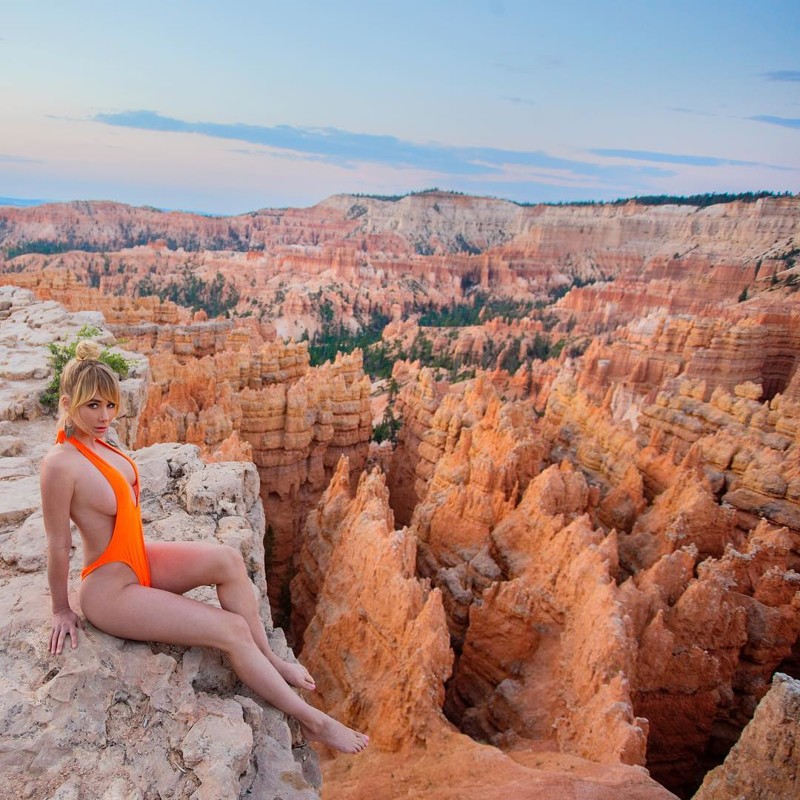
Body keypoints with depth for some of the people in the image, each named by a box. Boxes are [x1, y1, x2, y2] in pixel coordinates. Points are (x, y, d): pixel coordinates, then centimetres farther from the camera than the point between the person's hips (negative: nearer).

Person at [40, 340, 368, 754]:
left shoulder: (94, 441, 0)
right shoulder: (60, 463, -25)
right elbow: (58, 545, -17)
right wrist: (62, 611, -7)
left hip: (140, 561, 8)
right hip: (110, 592, -8)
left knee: (227, 559, -16)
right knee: (232, 629, -13)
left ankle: (268, 659, 0)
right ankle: (313, 721, 0)